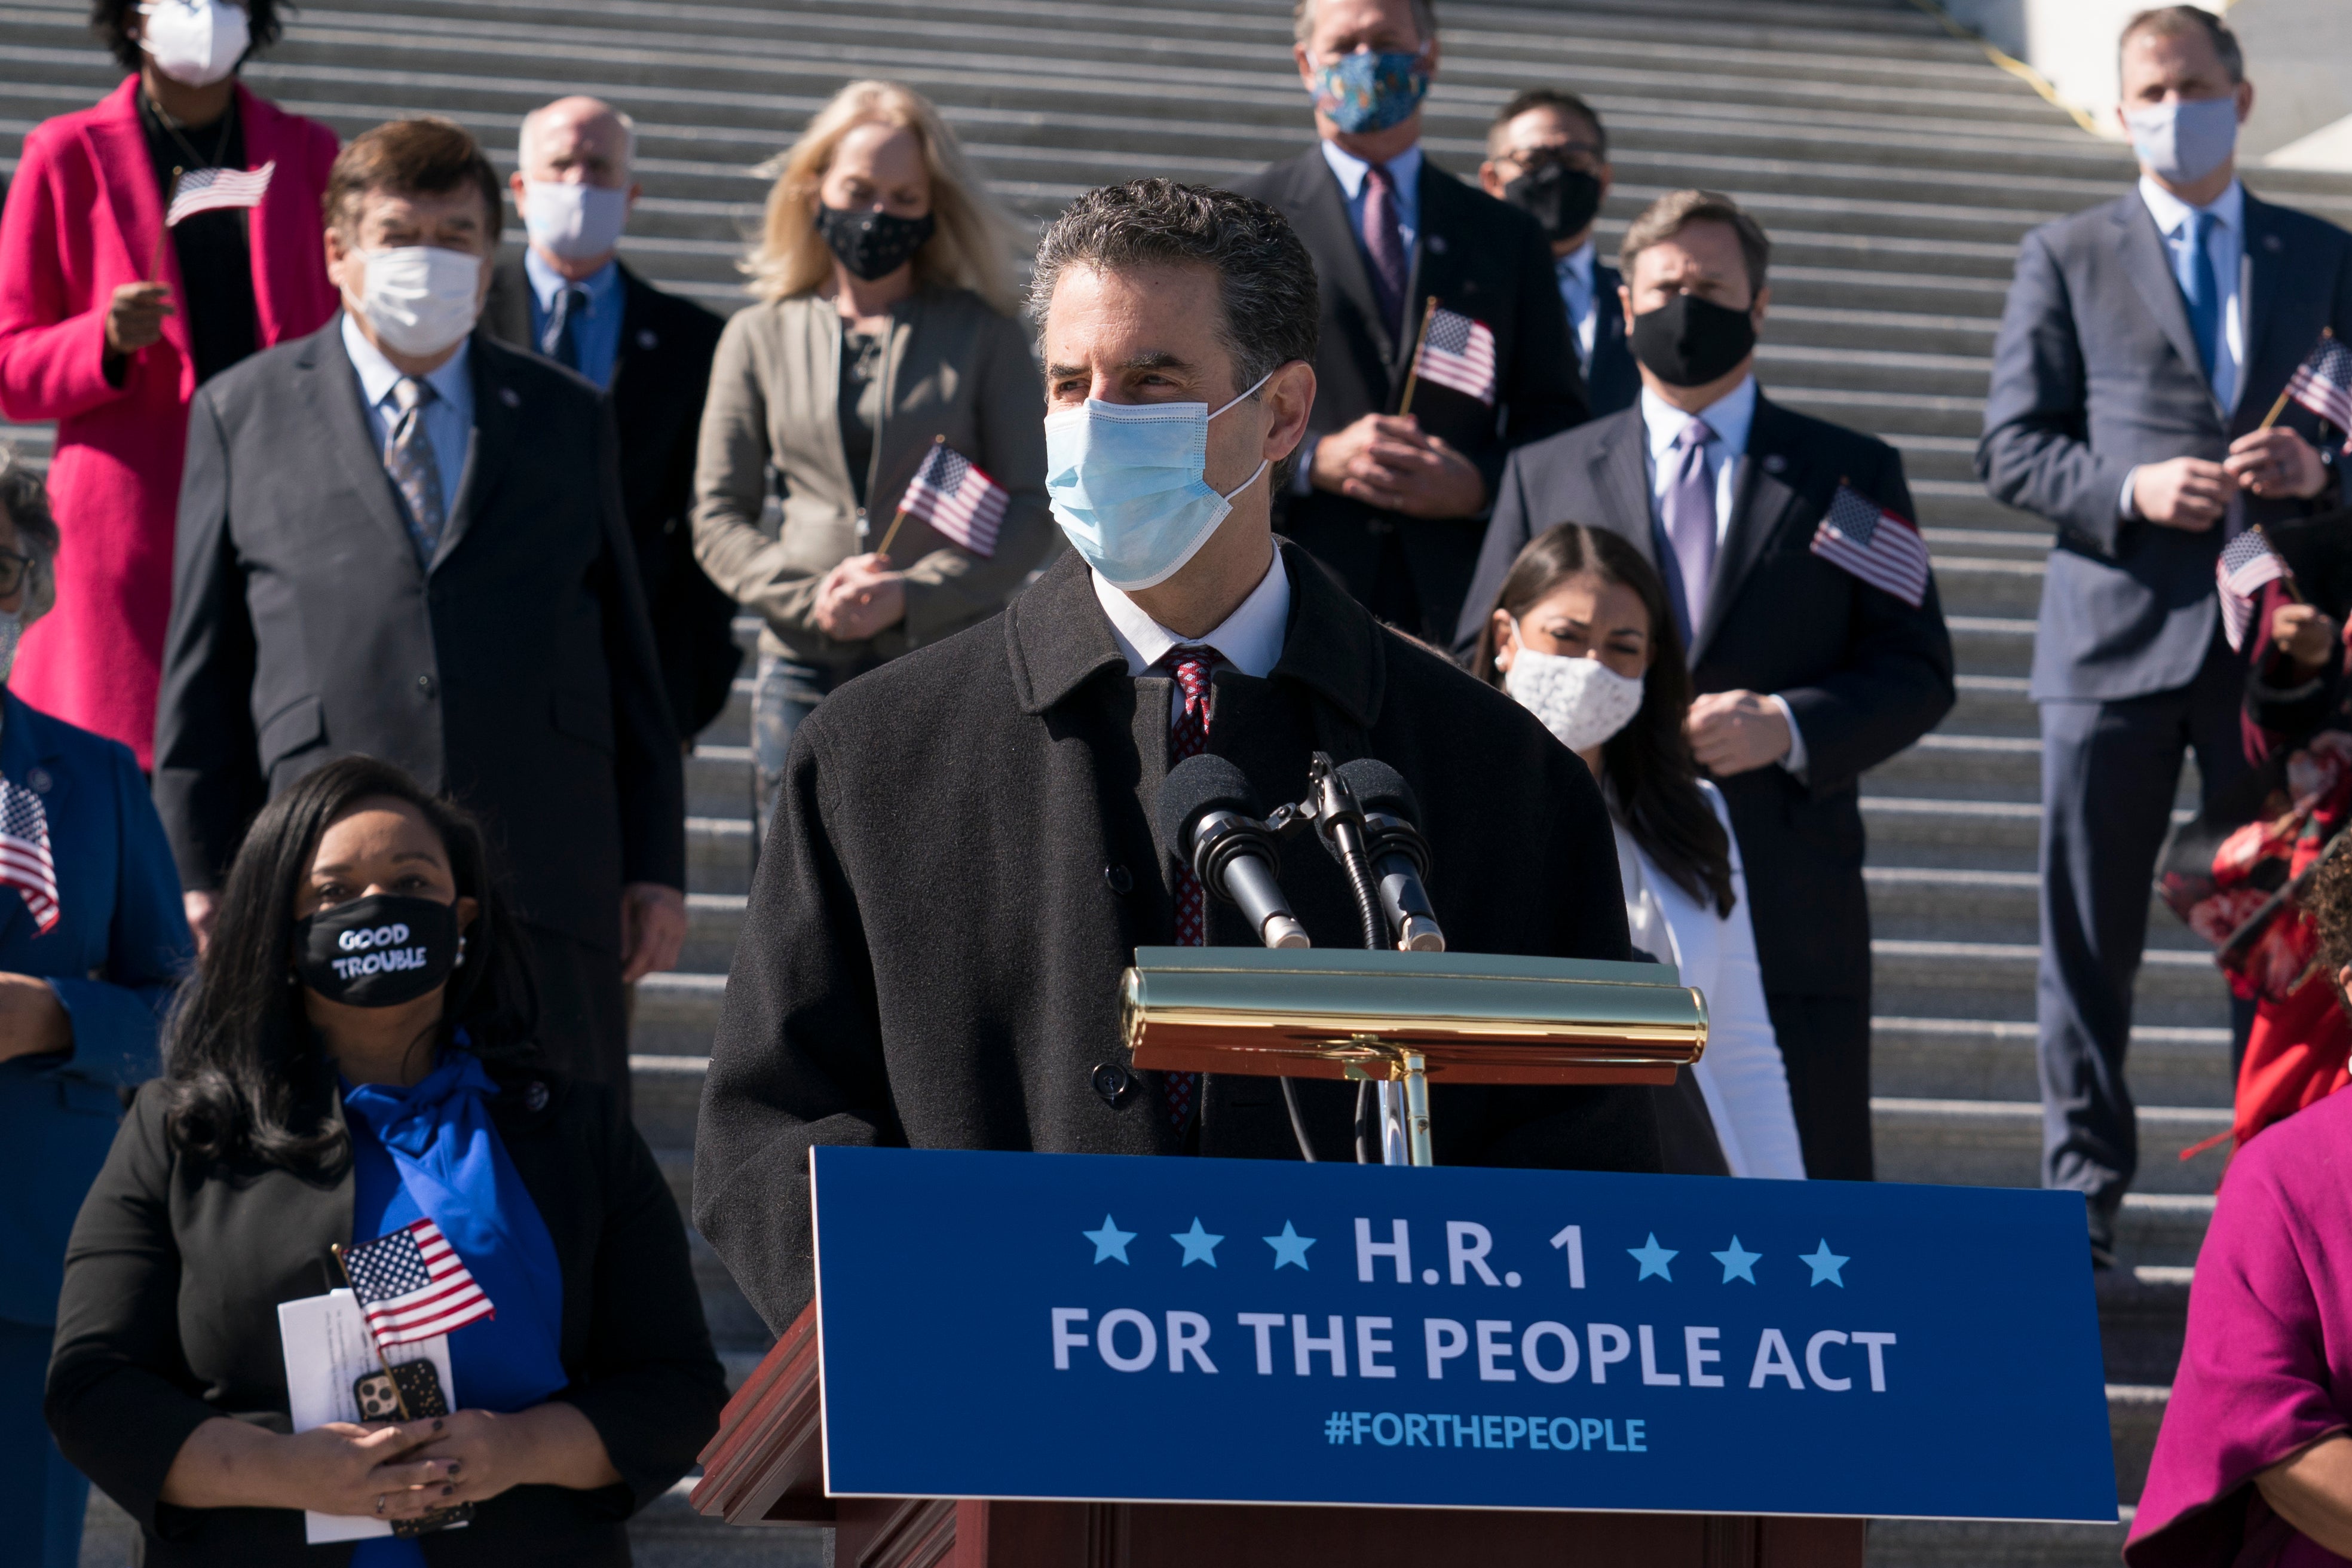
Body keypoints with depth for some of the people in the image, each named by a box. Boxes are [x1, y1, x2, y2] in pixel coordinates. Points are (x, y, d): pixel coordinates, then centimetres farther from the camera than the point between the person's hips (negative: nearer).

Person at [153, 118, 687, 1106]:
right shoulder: (242, 414, 11)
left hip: (546, 881, 1)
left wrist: (656, 870, 9)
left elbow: (629, 654, 15)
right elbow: (201, 666, 10)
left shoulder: (569, 420, 17)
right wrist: (204, 875, 3)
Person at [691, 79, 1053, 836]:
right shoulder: (759, 338, 12)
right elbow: (718, 518, 9)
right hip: (805, 670, 2)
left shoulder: (983, 336, 8)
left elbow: (1033, 510, 2)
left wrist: (912, 594, -12)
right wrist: (809, 596, -10)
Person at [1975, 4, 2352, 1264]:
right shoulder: (2065, 259, 8)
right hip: (2118, 632, -1)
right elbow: (2012, 450, 2)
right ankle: (2083, 1186, 9)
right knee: (2089, 936, 1)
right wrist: (2132, 487, -15)